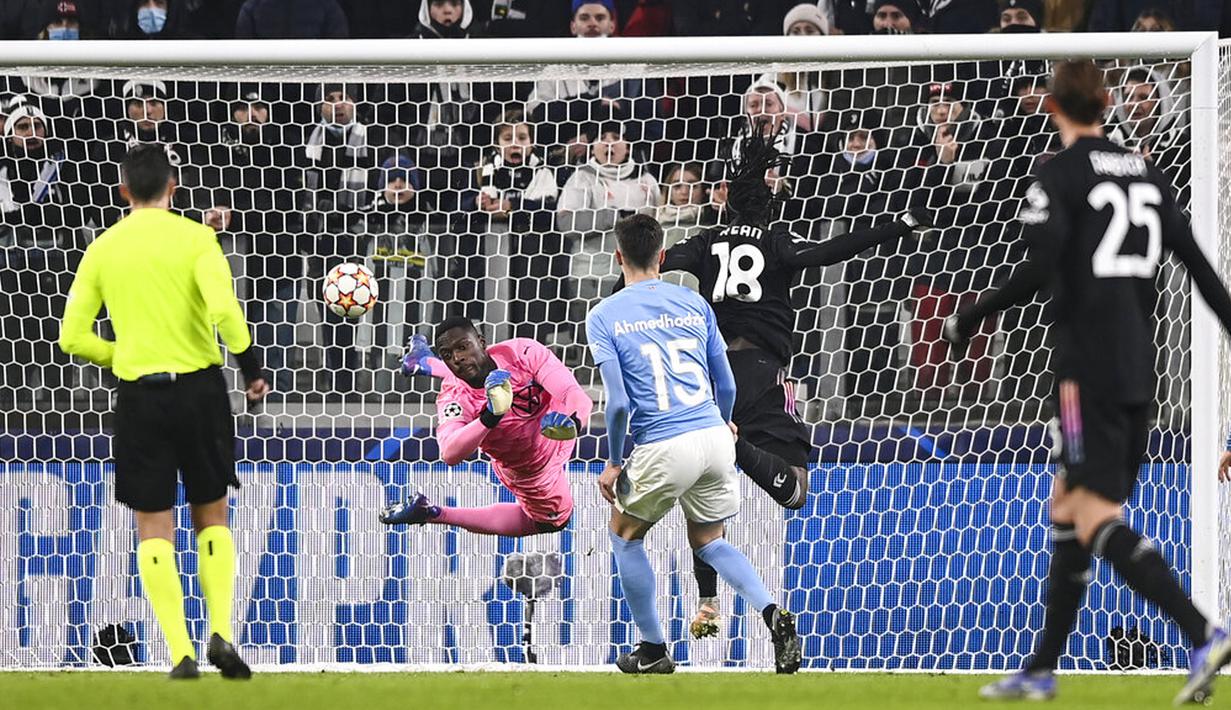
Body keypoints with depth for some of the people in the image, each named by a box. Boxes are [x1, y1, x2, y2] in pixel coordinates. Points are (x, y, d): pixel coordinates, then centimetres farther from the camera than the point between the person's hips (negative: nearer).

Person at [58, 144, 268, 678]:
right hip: (200, 385, -1)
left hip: (139, 396, 1)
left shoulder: (102, 249, 4)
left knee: (154, 529, 6)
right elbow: (223, 307, -18)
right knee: (211, 517, 14)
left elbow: (73, 337, 4)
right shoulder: (193, 237, -4)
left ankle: (180, 652, -3)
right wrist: (249, 364, -8)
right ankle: (220, 633, 0)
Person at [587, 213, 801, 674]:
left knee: (625, 536, 22)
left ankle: (653, 650, 24)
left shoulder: (604, 317, -2)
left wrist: (613, 463, 4)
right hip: (714, 438, 4)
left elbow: (618, 402, -9)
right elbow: (727, 386, 13)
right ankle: (773, 615, 0)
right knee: (707, 541, 24)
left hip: (663, 448, -4)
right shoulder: (694, 304, 10)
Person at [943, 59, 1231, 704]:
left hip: (1088, 369, -7)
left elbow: (1040, 269, -18)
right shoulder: (1144, 174, 14)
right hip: (1139, 369, 7)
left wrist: (969, 320, -8)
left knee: (1097, 518, -11)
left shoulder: (1059, 175, -7)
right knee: (1068, 510, 15)